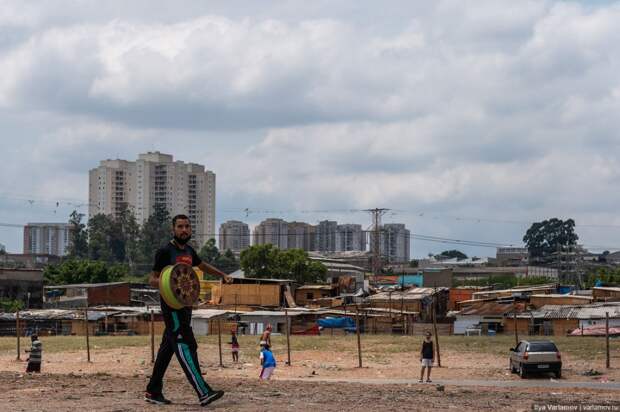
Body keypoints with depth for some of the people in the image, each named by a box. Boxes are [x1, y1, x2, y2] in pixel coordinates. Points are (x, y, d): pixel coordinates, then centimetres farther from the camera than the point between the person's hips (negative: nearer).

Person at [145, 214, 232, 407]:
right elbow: (152, 279, -8)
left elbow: (202, 265, 33)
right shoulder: (165, 252, -9)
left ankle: (153, 391, 19)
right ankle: (203, 393, -23)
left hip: (185, 304, 8)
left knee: (168, 348, 12)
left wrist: (222, 275, 26)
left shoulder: (189, 251, 13)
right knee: (186, 347, -15)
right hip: (171, 306, -8)